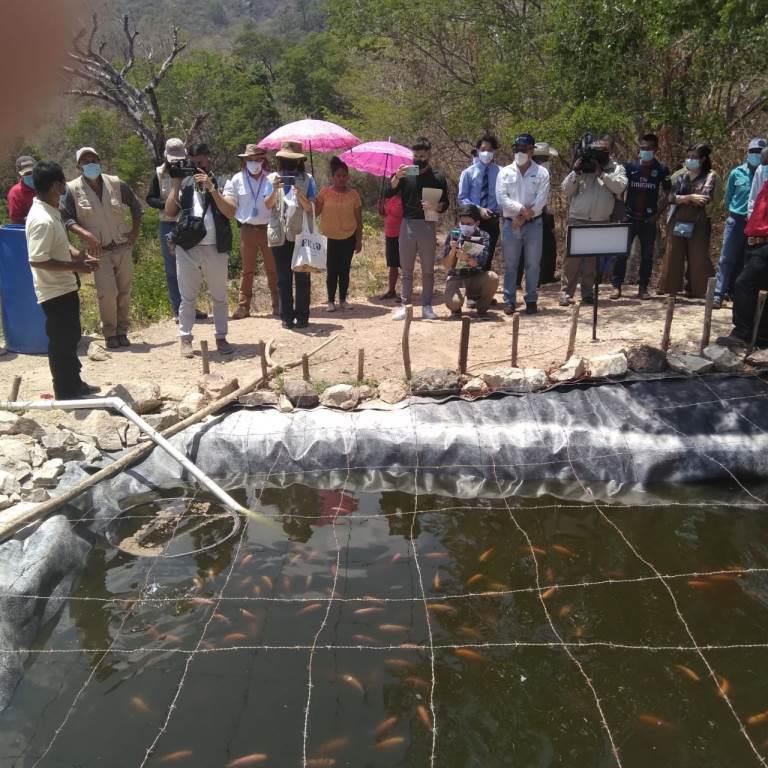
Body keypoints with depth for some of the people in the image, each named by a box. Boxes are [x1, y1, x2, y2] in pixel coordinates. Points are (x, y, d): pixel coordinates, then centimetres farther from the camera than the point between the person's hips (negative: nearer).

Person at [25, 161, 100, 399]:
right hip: (55, 292, -10)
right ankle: (65, 395, 14)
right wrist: (75, 266, -21)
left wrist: (78, 255, 4)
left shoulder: (51, 212, 7)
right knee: (61, 343, 2)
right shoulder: (42, 220, -24)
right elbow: (37, 260, -27)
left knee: (70, 338, 20)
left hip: (65, 288, 10)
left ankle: (74, 384, 33)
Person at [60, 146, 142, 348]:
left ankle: (122, 331, 23)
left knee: (124, 292, 7)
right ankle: (110, 333, 9)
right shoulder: (72, 189, -6)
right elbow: (66, 219, -8)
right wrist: (86, 235, -22)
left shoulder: (116, 184, 0)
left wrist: (135, 231, 5)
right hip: (99, 251, -3)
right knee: (107, 293, -11)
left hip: (123, 248, 3)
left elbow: (136, 205, 13)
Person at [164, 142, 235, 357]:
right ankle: (185, 339, 13)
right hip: (187, 248, 1)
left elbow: (230, 212, -11)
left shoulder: (221, 182, 3)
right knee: (187, 297, 5)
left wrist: (211, 188, -16)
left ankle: (221, 337, 18)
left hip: (215, 249, -1)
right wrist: (176, 184, -6)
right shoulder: (185, 184, 9)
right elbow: (170, 212, 1)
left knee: (219, 296, 8)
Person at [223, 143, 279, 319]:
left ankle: (277, 305, 12)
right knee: (247, 269, 7)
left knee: (273, 268, 4)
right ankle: (243, 306, 13)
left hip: (268, 229, -1)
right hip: (247, 230, 1)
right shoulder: (237, 179, 4)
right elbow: (229, 204, 7)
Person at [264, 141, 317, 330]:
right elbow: (267, 205, -2)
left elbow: (311, 208, -2)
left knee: (302, 277, 1)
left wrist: (300, 195, -19)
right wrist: (274, 190, -19)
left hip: (301, 234, -1)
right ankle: (287, 316, 7)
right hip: (280, 235, 1)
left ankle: (302, 316, 7)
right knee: (283, 278, 2)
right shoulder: (273, 178, 8)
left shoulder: (307, 179, 5)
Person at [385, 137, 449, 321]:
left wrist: (436, 206, -17)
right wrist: (396, 177, -20)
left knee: (428, 269, 4)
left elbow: (445, 204, 5)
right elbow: (388, 194, -4)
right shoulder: (405, 174, 6)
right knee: (407, 269, 5)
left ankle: (427, 306, 10)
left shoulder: (437, 178, 5)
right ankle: (405, 305, 10)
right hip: (407, 224, 1)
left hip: (427, 225, 0)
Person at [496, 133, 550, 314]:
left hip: (533, 224, -1)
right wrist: (521, 208, -17)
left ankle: (531, 300, 12)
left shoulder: (541, 173, 1)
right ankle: (509, 300, 10)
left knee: (533, 264, 4)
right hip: (510, 224, 1)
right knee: (510, 264, 4)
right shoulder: (505, 172, 5)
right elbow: (501, 197, -5)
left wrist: (523, 218, -14)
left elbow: (541, 201, -8)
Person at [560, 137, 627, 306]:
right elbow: (566, 190, 2)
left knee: (592, 260, 7)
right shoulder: (581, 169, 7)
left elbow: (620, 186, -13)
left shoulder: (616, 169, 6)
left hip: (600, 223, 1)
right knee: (572, 258, -4)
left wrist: (601, 173, -15)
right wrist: (575, 171, -10)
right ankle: (566, 292, -1)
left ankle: (588, 293, 14)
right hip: (577, 221, 0)